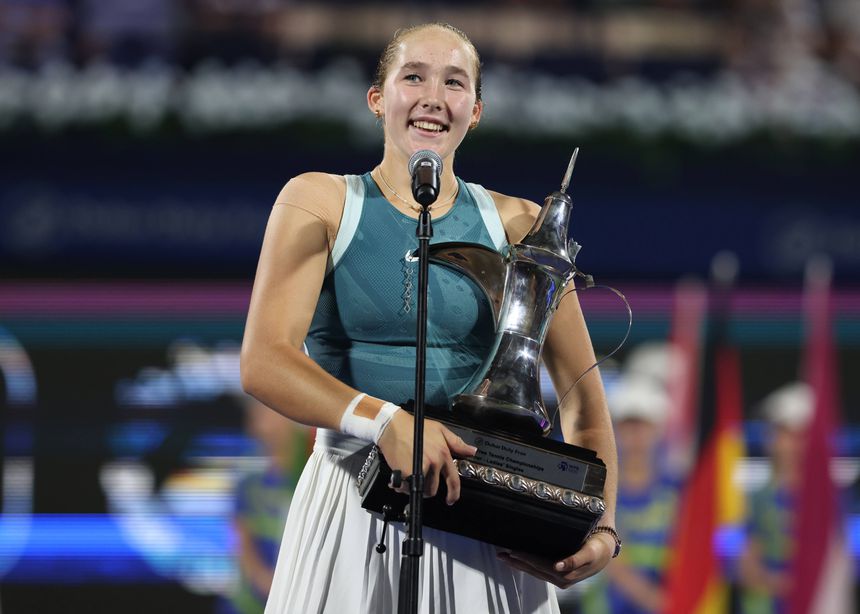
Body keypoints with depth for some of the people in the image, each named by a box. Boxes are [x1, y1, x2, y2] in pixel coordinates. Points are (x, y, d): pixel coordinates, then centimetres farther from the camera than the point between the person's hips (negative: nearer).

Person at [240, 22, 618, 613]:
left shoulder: (516, 226, 6)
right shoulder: (319, 203, 2)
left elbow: (582, 393, 7)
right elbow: (263, 364, -11)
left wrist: (601, 526, -9)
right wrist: (384, 421, -27)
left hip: (484, 510, 2)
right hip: (353, 502, -2)